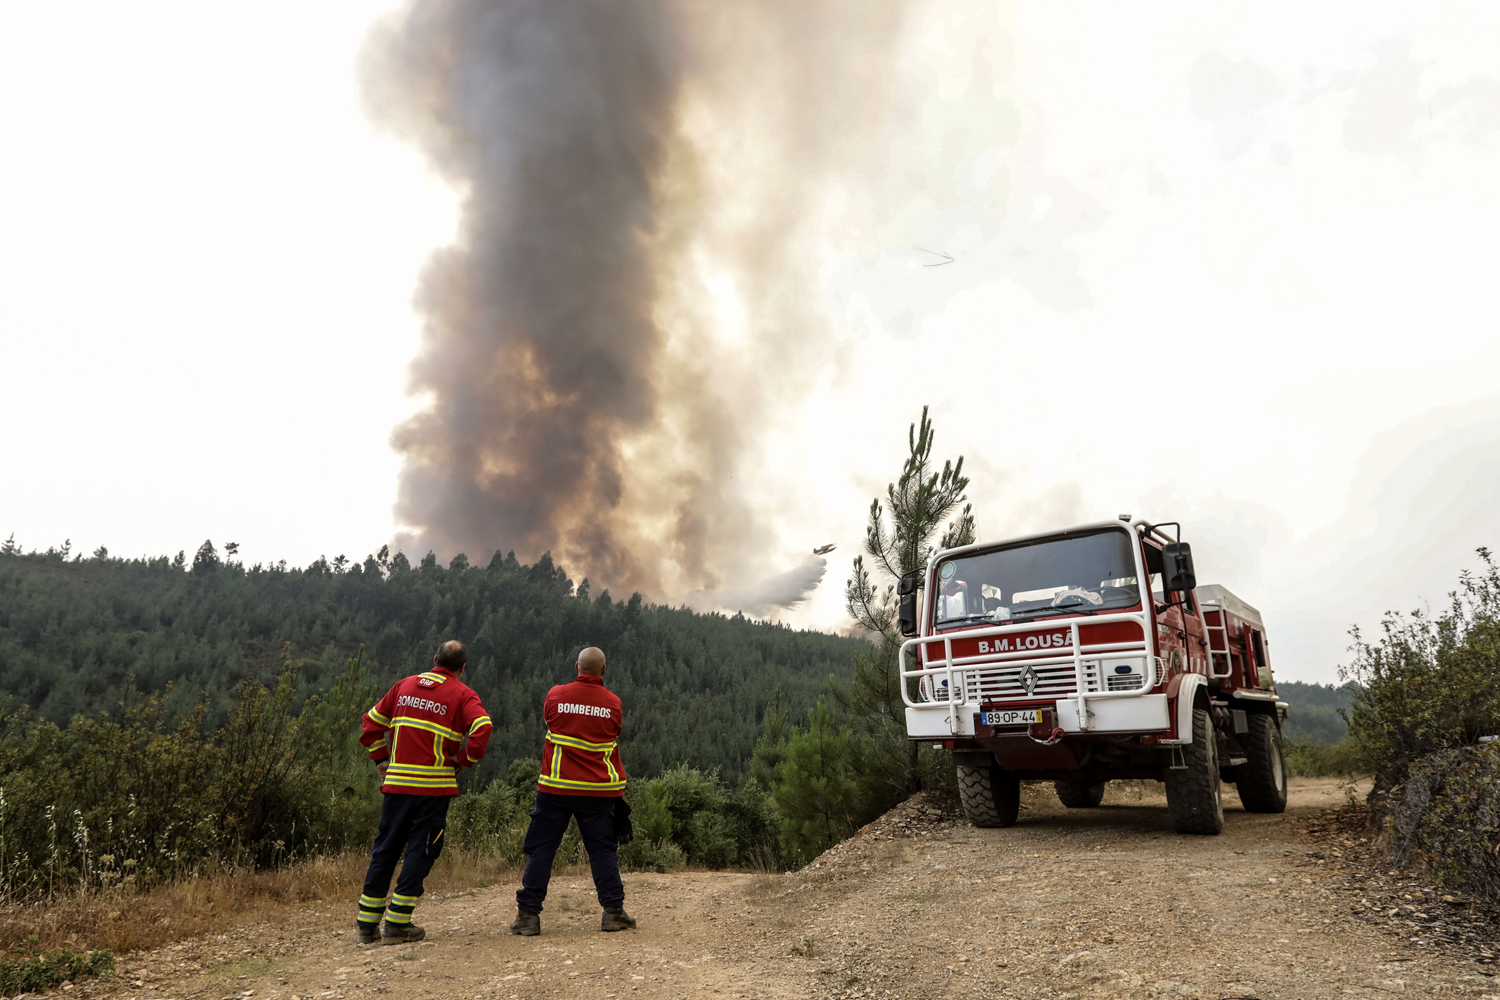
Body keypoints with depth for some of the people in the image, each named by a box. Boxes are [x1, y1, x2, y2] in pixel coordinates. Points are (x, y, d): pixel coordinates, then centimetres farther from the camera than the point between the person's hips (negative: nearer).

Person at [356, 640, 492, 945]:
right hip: (434, 785, -5)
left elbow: (372, 722, 17)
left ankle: (367, 924, 19)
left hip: (396, 782, 5)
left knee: (385, 849, 14)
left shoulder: (405, 686, 13)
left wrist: (382, 760, 18)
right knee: (421, 851, 4)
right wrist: (463, 761, -6)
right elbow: (483, 728, -19)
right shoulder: (462, 694, -3)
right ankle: (397, 924, 5)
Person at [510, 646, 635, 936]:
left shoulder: (555, 695, -2)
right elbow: (612, 739, 8)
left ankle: (528, 914, 7)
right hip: (599, 789, 0)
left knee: (541, 849, 8)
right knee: (602, 849, 9)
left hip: (556, 787, 0)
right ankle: (614, 911, 7)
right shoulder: (612, 702, -2)